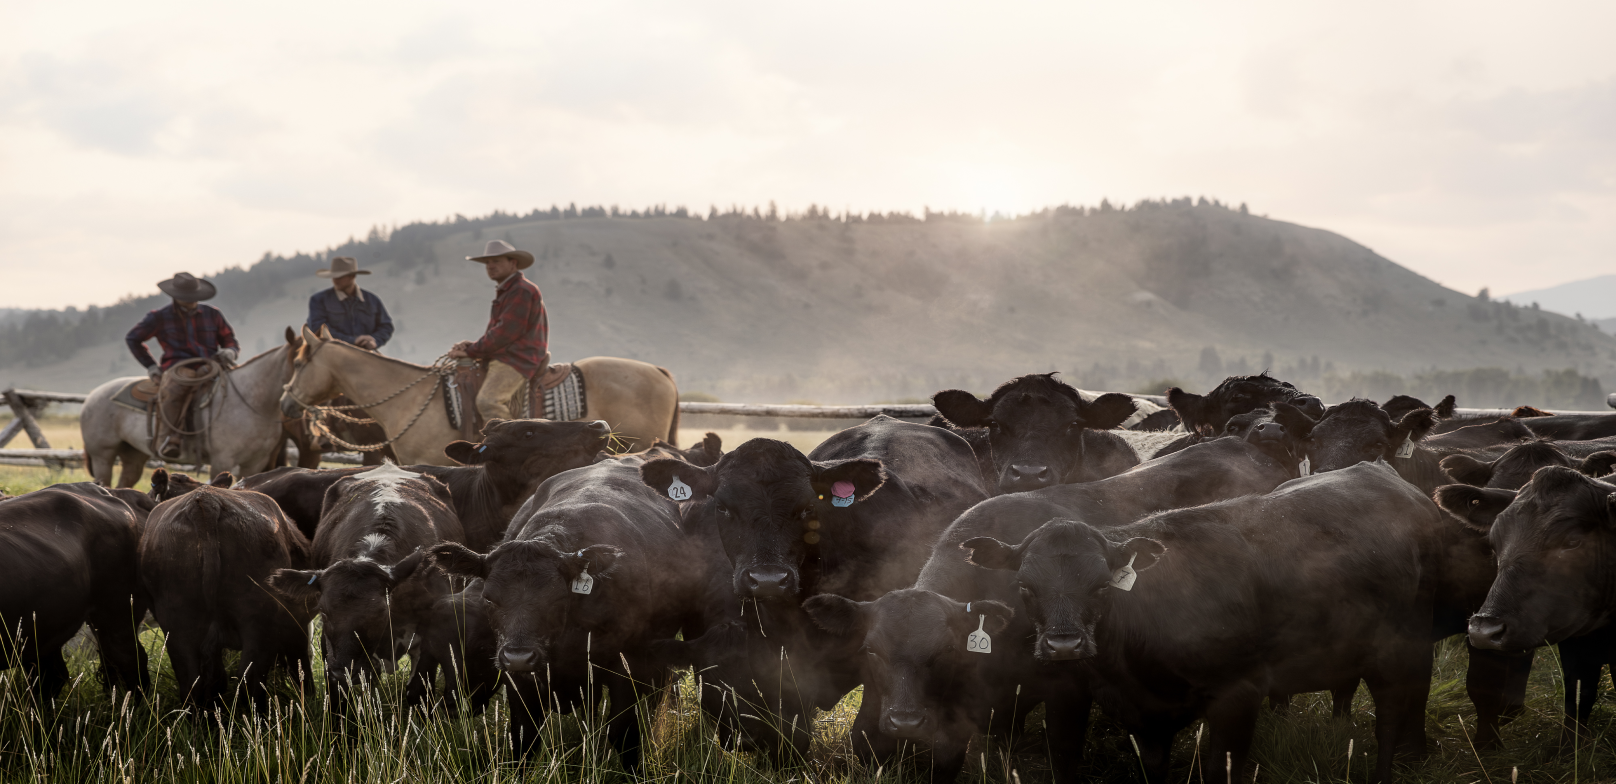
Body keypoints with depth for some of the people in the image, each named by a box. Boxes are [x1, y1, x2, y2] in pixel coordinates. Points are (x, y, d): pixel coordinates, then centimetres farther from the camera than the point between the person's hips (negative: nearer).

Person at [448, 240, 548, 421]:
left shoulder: (522, 291, -12)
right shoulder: (504, 292, 23)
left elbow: (506, 332, -18)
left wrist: (471, 351, -12)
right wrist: (472, 345, 5)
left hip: (518, 361, -11)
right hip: (502, 360, 11)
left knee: (487, 401, -30)